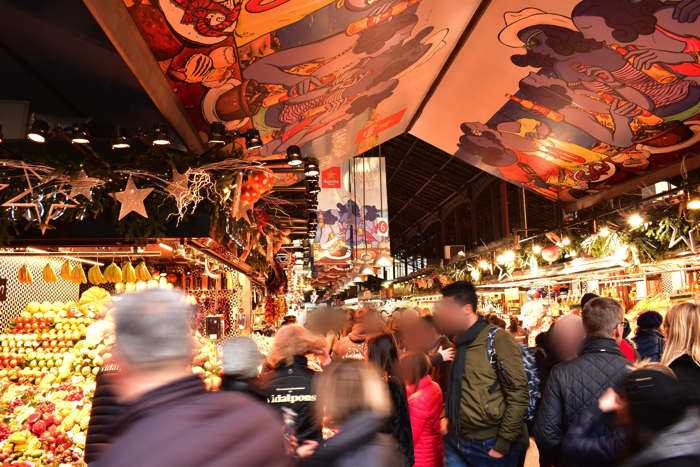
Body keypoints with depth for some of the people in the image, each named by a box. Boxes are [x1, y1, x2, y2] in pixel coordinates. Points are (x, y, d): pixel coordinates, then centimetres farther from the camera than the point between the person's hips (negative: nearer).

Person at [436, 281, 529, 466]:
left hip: (488, 447, -6)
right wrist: (447, 419, 5)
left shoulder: (499, 340, -13)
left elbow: (519, 396, -16)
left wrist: (502, 445, -16)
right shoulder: (459, 343, 6)